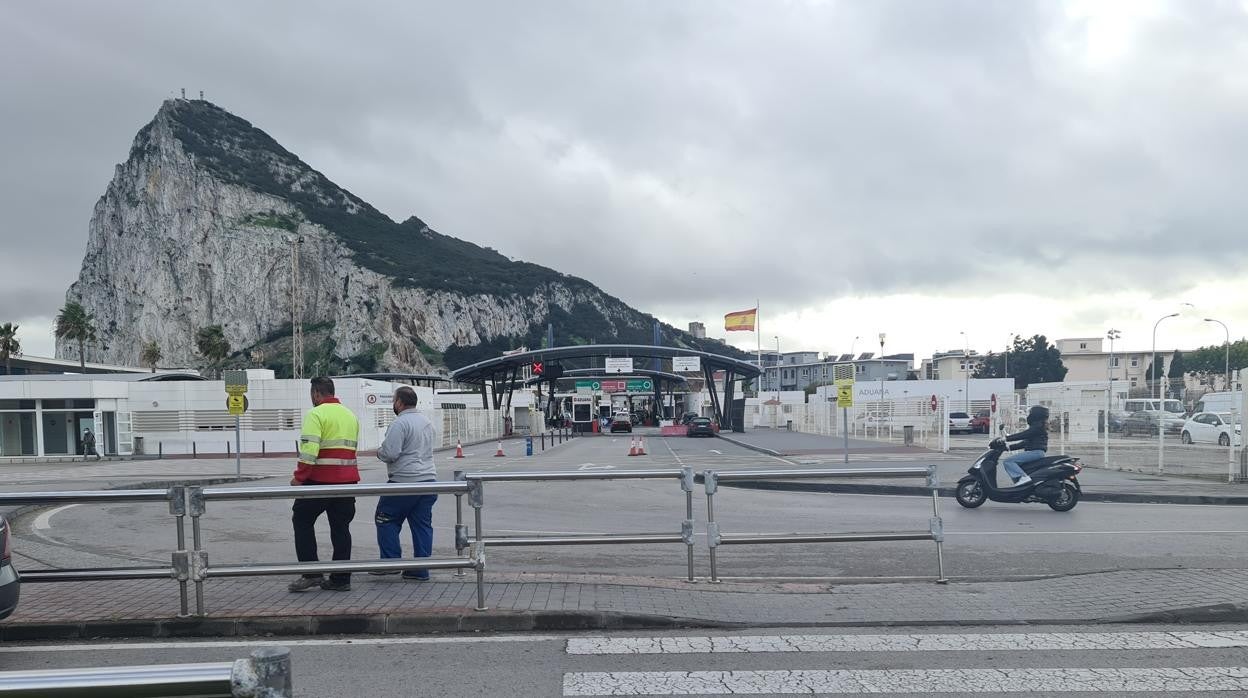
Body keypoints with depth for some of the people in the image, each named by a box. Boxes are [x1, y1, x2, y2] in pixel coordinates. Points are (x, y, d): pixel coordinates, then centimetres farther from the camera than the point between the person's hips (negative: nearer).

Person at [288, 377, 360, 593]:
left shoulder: (316, 414, -8)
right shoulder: (351, 415, 16)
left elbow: (309, 449, -17)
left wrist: (299, 477, -11)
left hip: (321, 479, -7)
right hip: (348, 479, 7)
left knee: (302, 520, 8)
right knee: (341, 526, 11)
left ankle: (311, 573, 4)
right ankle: (341, 579, 13)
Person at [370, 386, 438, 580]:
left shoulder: (400, 424, -14)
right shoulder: (427, 422, 14)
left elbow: (390, 453, -20)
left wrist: (379, 451, 2)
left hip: (404, 481, -8)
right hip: (428, 478, 8)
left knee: (386, 520, 8)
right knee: (422, 524, 8)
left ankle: (390, 561, 7)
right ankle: (421, 570, 9)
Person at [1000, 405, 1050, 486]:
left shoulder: (1038, 426, -7)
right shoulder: (1037, 426, 25)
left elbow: (1023, 435, -18)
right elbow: (1025, 442, 24)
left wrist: (1007, 438, -17)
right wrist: (1009, 447, 19)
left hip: (1035, 452, -11)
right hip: (1036, 453, 11)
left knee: (1007, 461, -20)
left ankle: (1023, 477, -33)